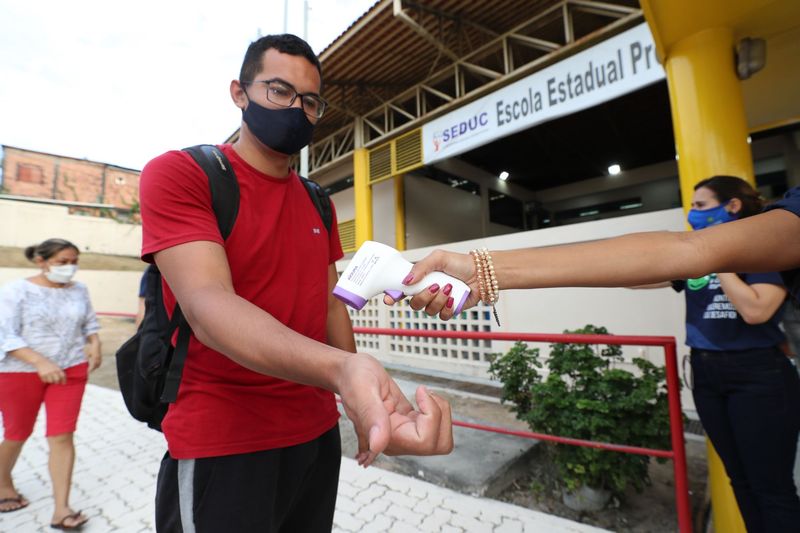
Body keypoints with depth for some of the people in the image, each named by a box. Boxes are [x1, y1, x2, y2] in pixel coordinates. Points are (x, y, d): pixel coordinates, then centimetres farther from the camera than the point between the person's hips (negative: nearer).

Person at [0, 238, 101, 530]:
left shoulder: (79, 290, -1)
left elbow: (90, 322, 10)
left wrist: (95, 345, -8)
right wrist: (40, 362, -26)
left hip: (71, 370, 2)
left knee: (62, 436, -2)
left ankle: (61, 509, 5)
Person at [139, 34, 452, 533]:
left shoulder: (317, 202, 8)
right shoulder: (177, 173, -10)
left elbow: (330, 305, 8)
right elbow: (208, 306, -26)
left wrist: (362, 405, 5)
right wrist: (343, 370, -43)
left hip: (318, 433, 6)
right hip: (223, 443, -5)